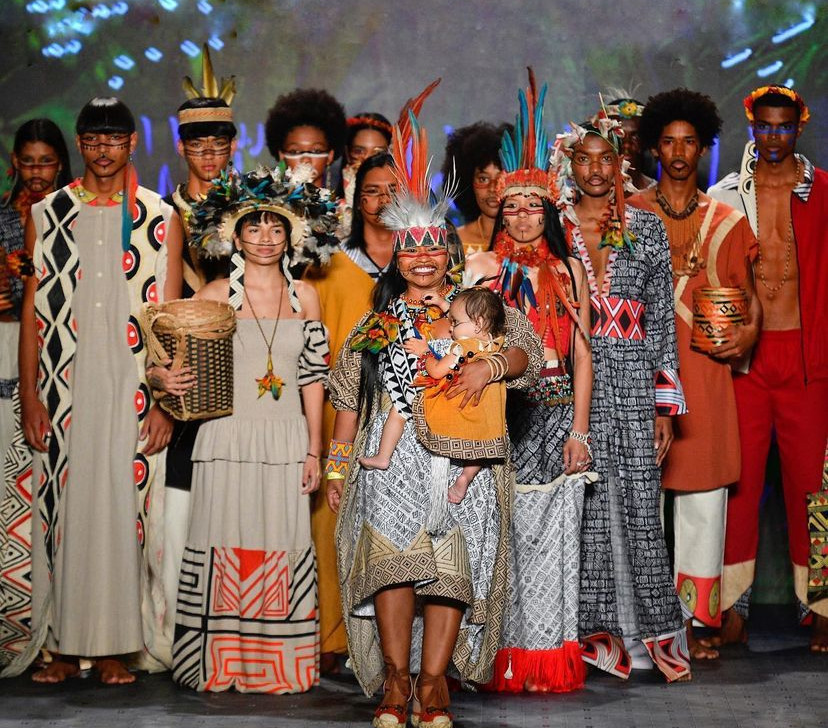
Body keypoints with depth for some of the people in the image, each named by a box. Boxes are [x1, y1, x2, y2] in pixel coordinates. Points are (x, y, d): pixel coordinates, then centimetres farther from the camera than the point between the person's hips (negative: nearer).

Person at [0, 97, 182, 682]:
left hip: (132, 389, -1)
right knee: (63, 507, 1)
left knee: (123, 507, -1)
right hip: (64, 389, 1)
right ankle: (65, 643, 8)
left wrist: (165, 402, -4)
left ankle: (117, 645, 7)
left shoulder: (160, 219, 6)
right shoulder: (47, 215, 9)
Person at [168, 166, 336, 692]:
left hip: (285, 440, 2)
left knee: (283, 548, 1)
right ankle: (222, 664, 6)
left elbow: (313, 377, 9)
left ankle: (280, 665, 9)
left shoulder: (304, 297, 9)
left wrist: (314, 451, 6)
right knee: (227, 546, -2)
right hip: (228, 437, -2)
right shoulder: (215, 295, 3)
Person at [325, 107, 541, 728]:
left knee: (453, 562, -9)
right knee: (390, 555, -14)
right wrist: (338, 466, 14)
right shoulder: (378, 319, 16)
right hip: (391, 455, 1)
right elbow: (350, 397, 17)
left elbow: (529, 351, 0)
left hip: (461, 458, 0)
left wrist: (490, 365, -19)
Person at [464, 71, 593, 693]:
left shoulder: (569, 270, 9)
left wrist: (579, 430, -1)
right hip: (497, 418, -1)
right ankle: (501, 656, 5)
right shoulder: (482, 266, 5)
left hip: (556, 417, 1)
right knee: (501, 534, -3)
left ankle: (550, 655, 9)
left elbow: (582, 356, 7)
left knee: (553, 536, 1)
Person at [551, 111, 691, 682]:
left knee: (639, 505, -2)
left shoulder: (647, 229, 9)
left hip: (634, 383, 1)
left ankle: (653, 632, 7)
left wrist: (666, 405, 3)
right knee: (584, 505, -1)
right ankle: (597, 632, 9)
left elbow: (663, 322, 8)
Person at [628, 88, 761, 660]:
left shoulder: (726, 221, 13)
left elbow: (746, 293, 14)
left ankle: (694, 619, 8)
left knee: (705, 490, 0)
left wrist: (749, 329, -6)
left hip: (705, 367, 2)